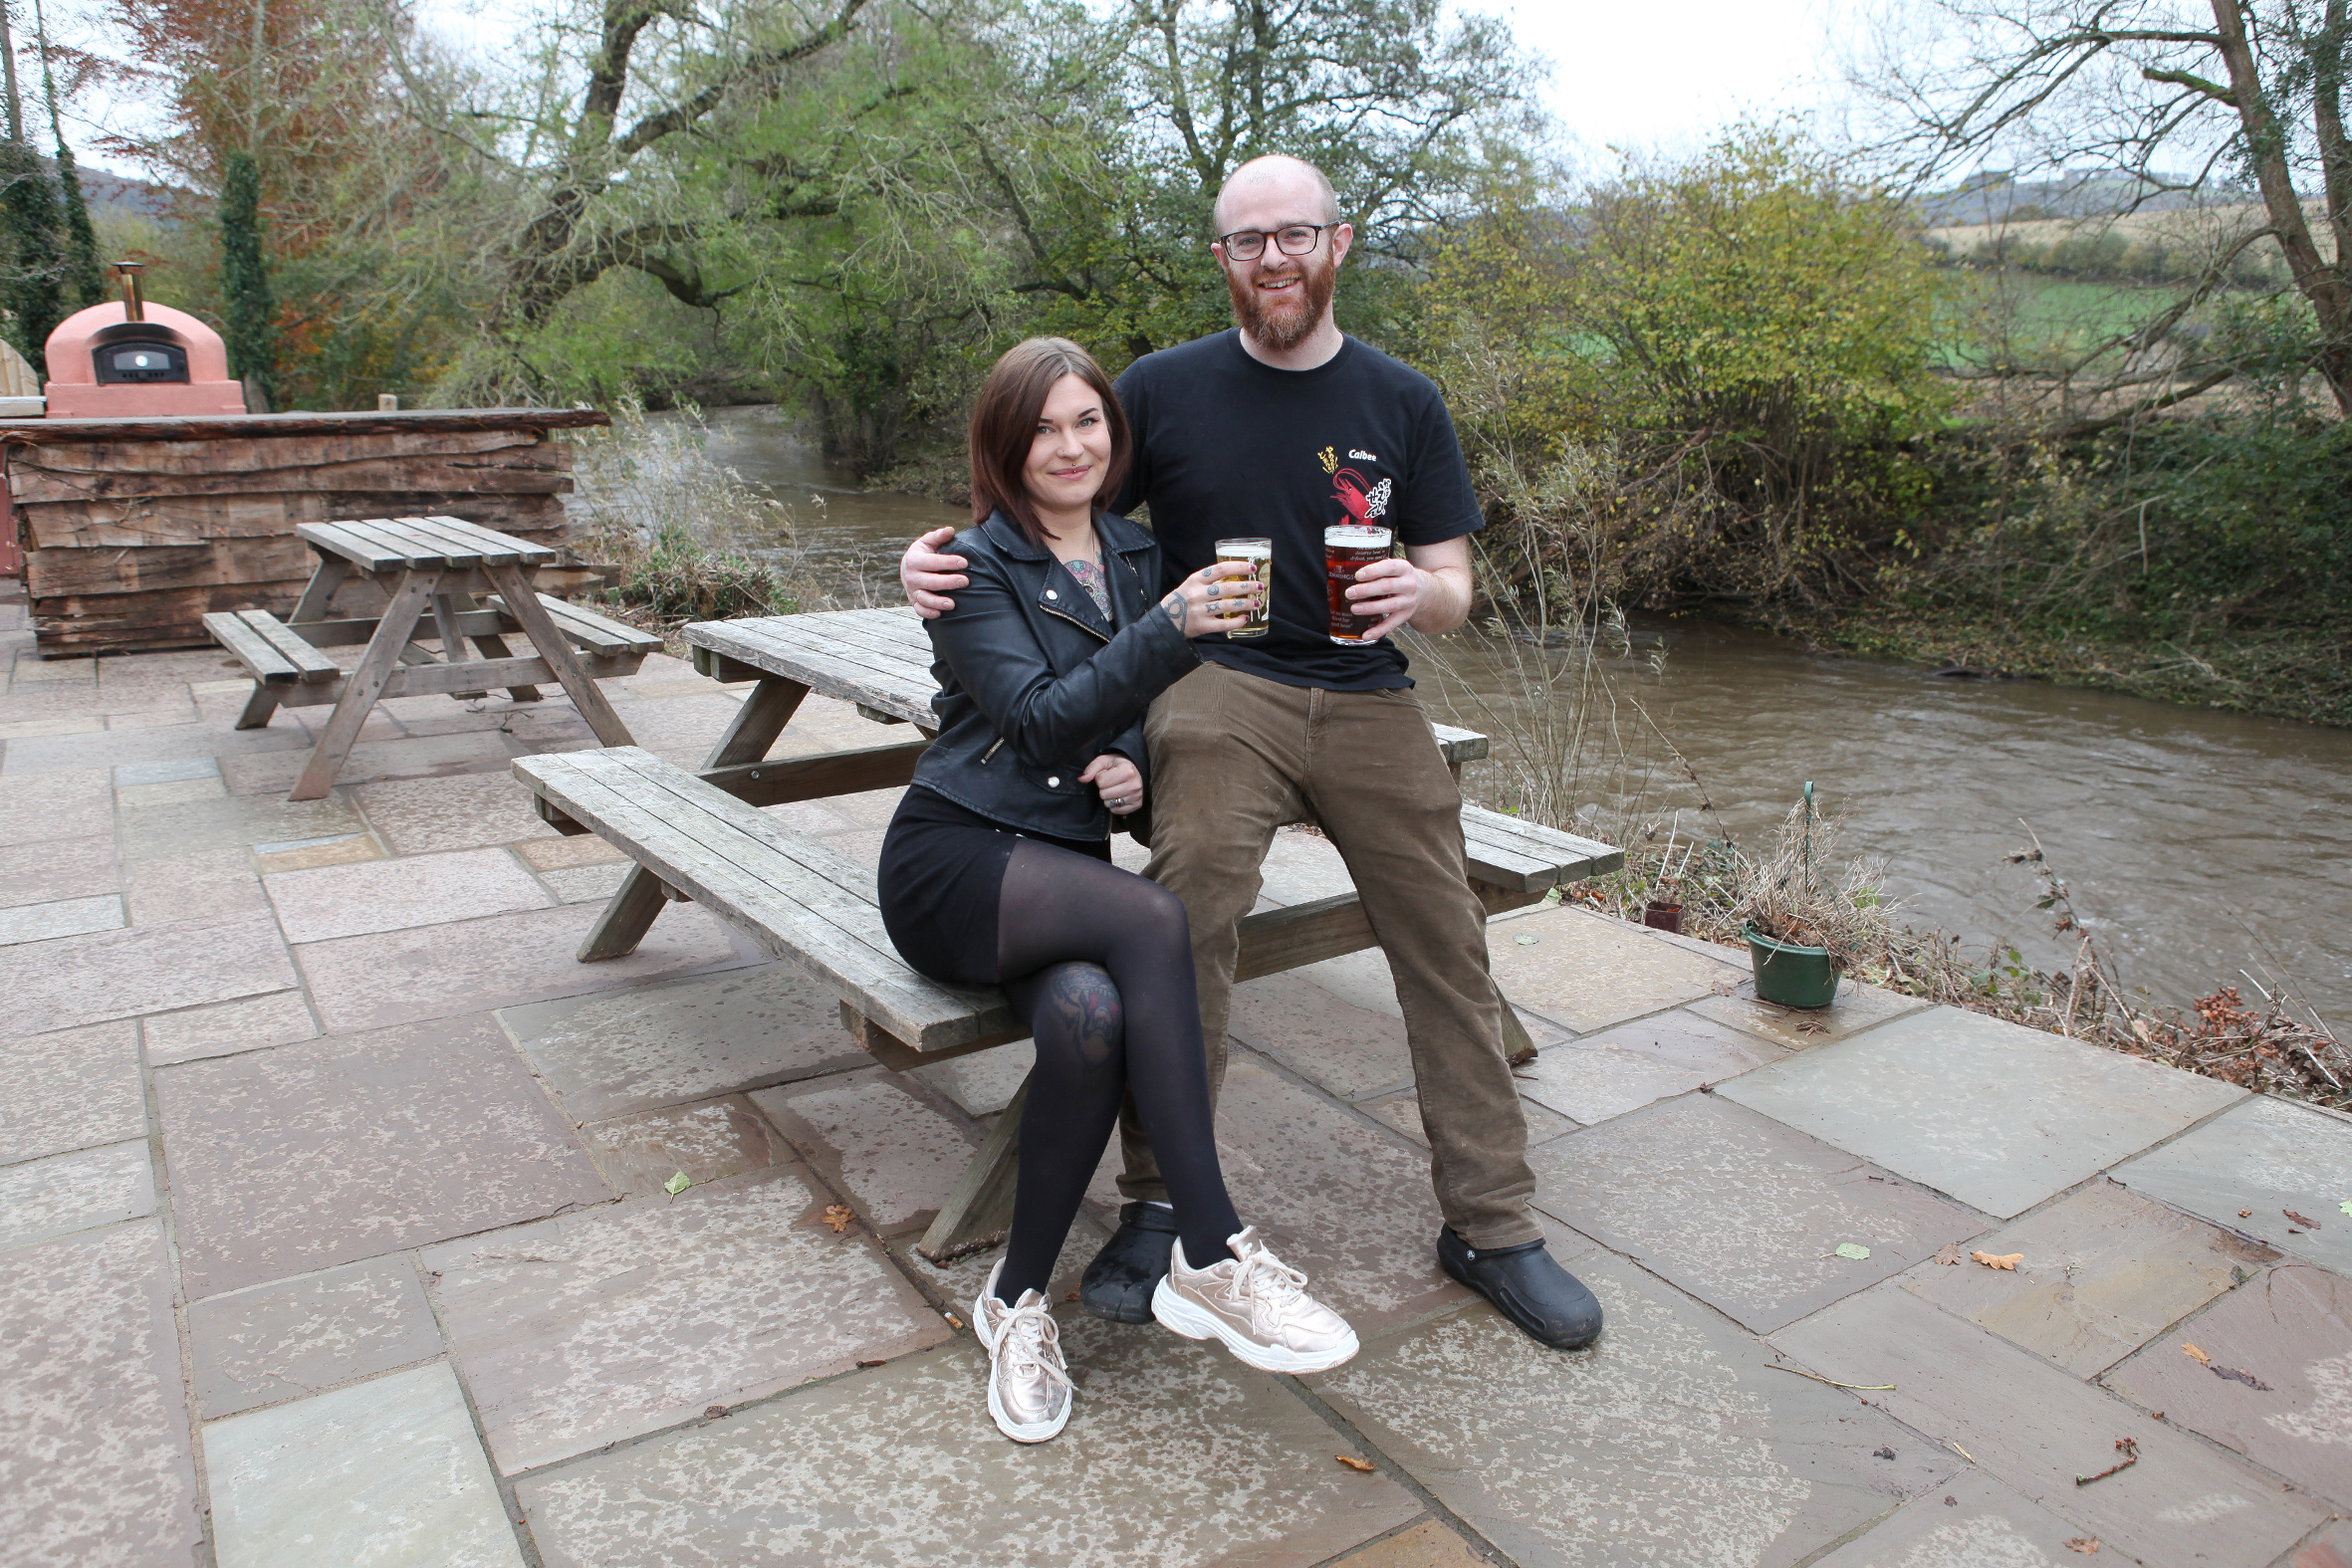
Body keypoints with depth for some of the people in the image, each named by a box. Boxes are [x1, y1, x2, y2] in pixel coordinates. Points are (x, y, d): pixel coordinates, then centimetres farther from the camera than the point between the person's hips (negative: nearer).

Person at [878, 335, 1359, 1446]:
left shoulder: (1142, 559, 13)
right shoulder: (976, 569, -4)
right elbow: (1044, 721, -18)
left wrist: (1133, 767, -5)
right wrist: (1172, 626, -29)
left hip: (1065, 872, 4)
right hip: (953, 858, -4)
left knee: (1091, 1014, -32)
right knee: (1151, 918, -35)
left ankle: (1019, 1296, -13)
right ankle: (1212, 1259, -30)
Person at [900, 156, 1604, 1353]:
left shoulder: (1401, 402, 8)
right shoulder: (1165, 388, 4)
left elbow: (1452, 590, 8)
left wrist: (1419, 593, -17)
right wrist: (942, 557, -10)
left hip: (1366, 699, 3)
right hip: (1219, 682, -2)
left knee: (1447, 941, -2)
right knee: (1189, 917, -25)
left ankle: (1491, 1225, 12)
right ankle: (1155, 1205, -9)